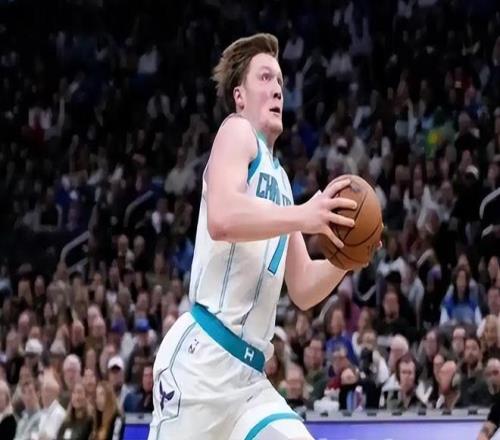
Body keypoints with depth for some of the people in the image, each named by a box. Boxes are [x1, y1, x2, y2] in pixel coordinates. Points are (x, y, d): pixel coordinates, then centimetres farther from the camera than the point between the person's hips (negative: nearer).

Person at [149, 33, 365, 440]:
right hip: (204, 357, -8)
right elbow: (221, 218, -22)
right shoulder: (237, 131, 0)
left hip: (248, 372, 8)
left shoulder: (279, 177, 23)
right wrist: (303, 217, -21)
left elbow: (303, 291, 25)